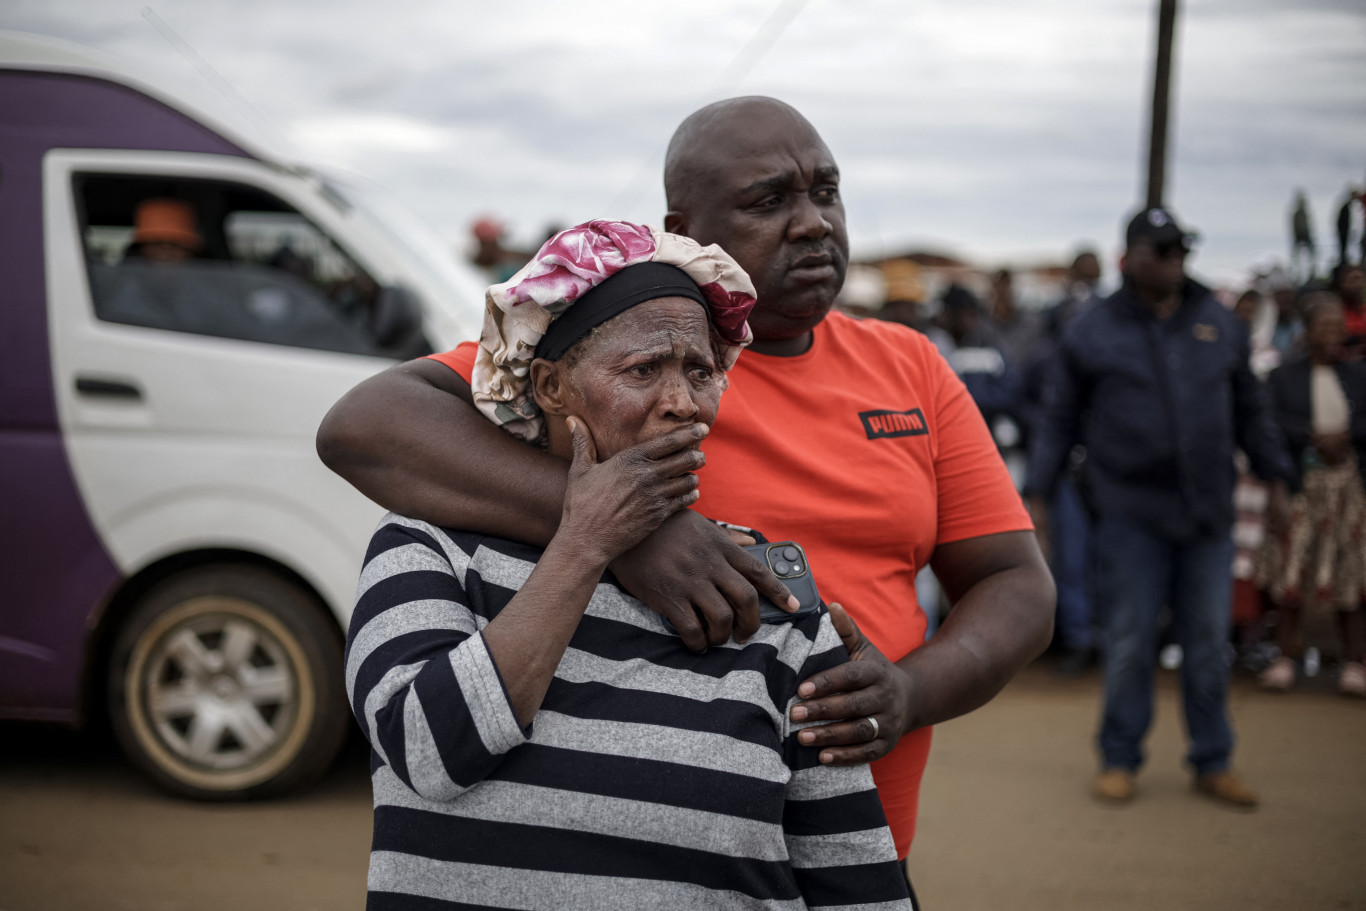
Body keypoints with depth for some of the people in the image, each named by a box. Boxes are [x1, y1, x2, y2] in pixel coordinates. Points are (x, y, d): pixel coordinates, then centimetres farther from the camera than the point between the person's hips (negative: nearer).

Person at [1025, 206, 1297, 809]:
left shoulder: (1220, 325, 11)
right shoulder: (1092, 333, 2)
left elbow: (1250, 409, 20)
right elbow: (1059, 418, 6)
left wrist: (1276, 471, 15)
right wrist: (1037, 491, 1)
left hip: (1208, 514, 3)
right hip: (1130, 515, -3)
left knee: (1208, 640, 7)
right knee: (1129, 641, 0)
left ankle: (1213, 763, 19)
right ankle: (1119, 759, 15)